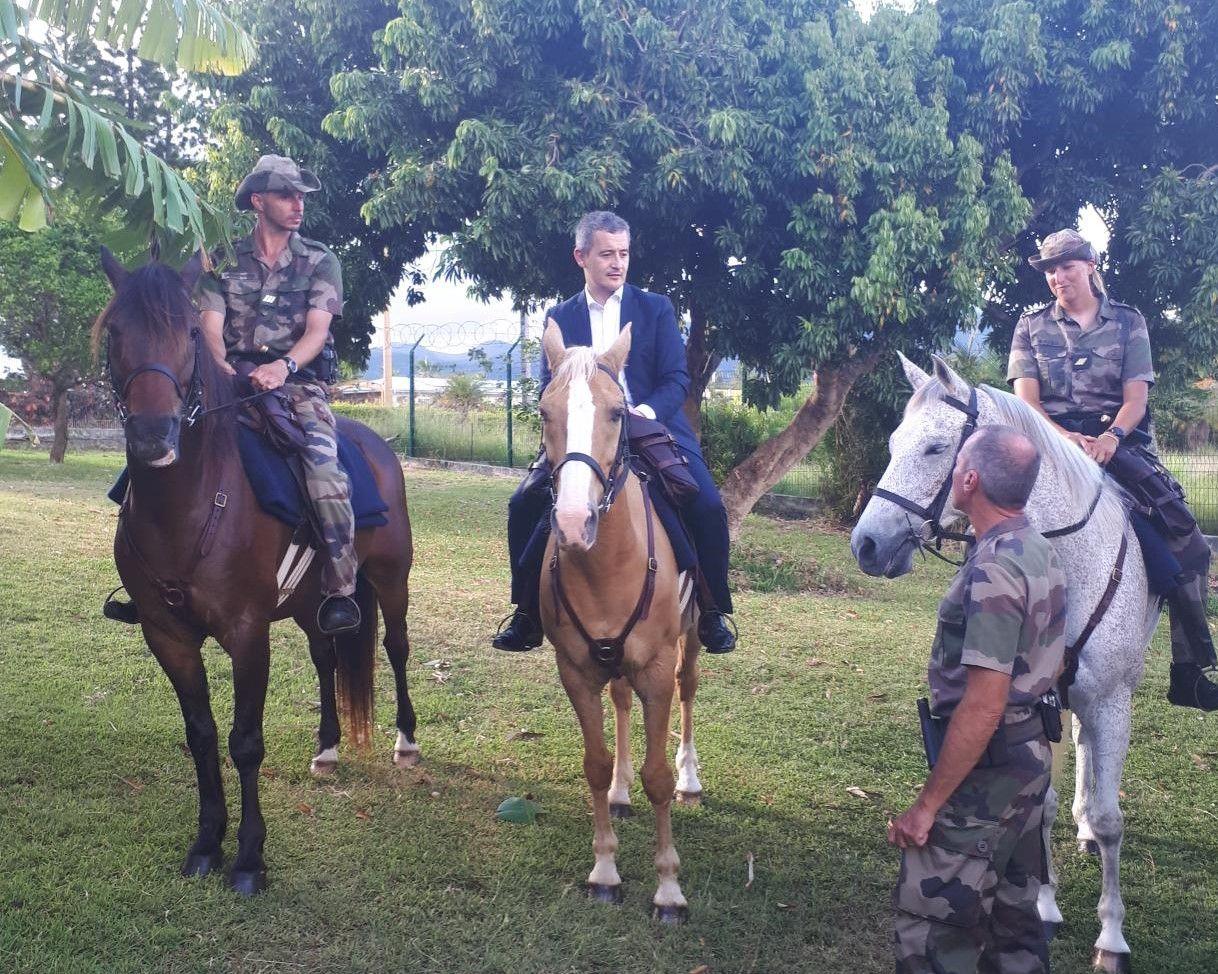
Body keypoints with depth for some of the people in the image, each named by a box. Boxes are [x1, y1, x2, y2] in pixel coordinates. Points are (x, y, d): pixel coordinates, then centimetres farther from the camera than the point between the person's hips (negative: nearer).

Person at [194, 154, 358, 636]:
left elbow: (316, 330, -5)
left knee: (325, 470, -28)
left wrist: (284, 365, -26)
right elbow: (211, 329, 1)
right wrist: (221, 370, -22)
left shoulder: (320, 261, 8)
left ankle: (340, 589, -19)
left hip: (300, 384, -2)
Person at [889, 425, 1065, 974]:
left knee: (928, 927, -3)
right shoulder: (1041, 553, 7)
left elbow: (983, 706, -27)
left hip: (985, 768, -10)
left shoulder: (993, 569, -24)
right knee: (1013, 918, 20)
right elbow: (1052, 664, 17)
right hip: (1032, 756, 10)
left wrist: (927, 804, -22)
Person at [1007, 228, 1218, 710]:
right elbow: (1026, 397, -1)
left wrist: (1110, 437, -22)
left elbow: (1136, 396, 0)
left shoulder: (1128, 321, 10)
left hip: (1118, 441, 1)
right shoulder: (1032, 326, 10)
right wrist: (1063, 436, -20)